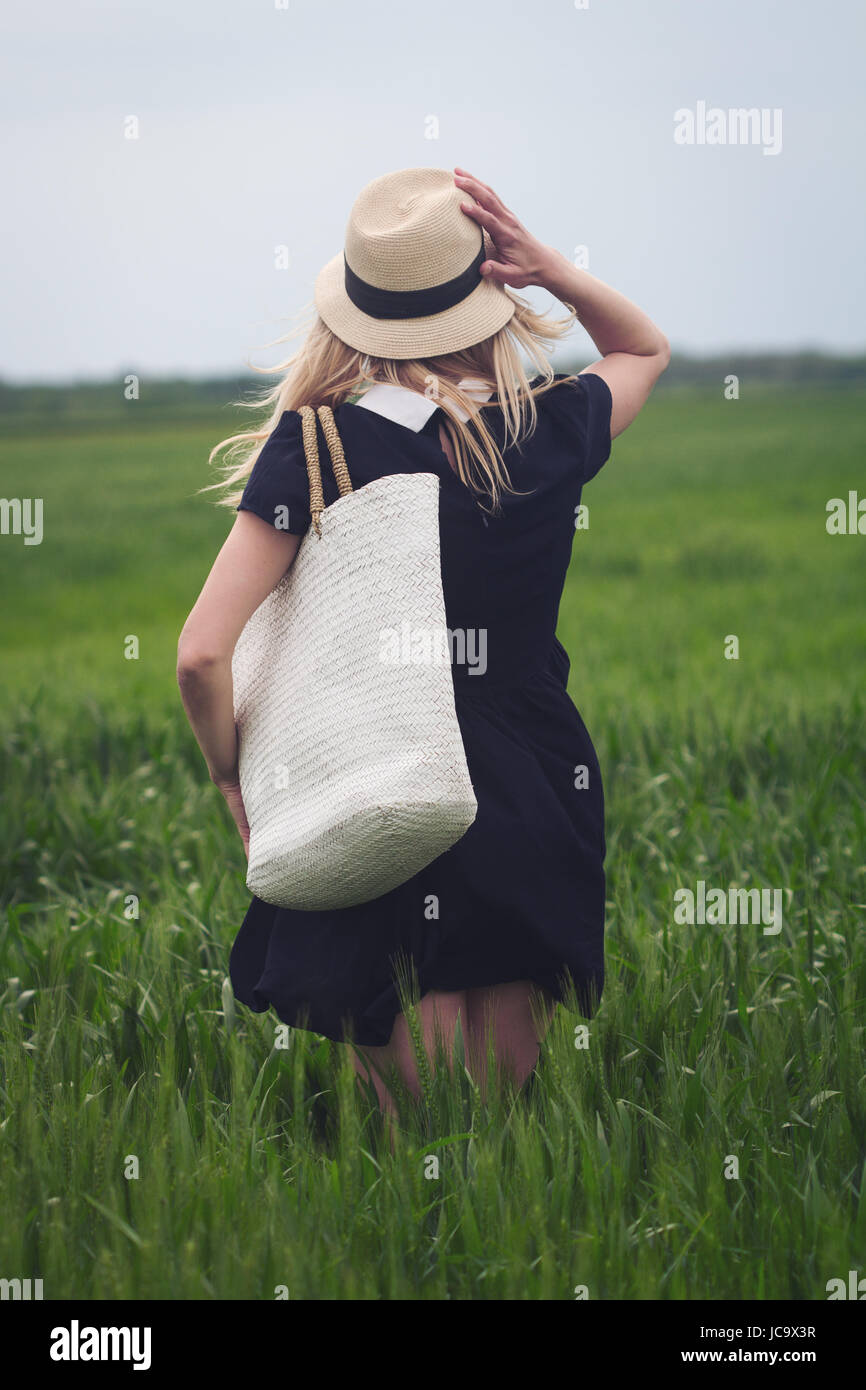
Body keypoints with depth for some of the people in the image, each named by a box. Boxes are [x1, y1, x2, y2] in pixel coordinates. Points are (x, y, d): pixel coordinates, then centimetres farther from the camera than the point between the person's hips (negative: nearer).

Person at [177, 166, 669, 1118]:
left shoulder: (314, 449, -11)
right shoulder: (552, 432, -4)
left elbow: (203, 655, -18)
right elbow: (646, 348, 20)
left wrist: (233, 781, 0)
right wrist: (546, 267, 2)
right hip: (535, 806, 2)